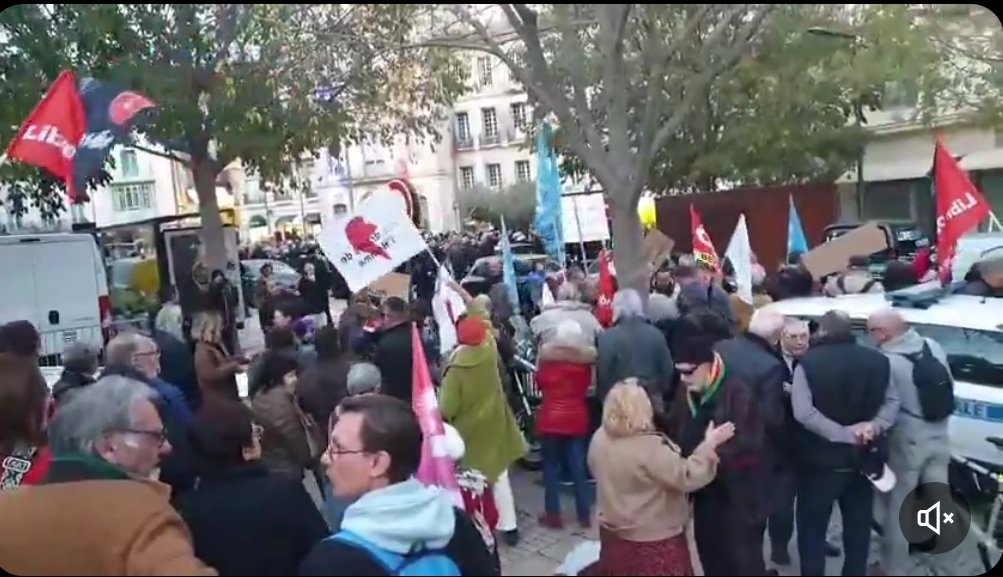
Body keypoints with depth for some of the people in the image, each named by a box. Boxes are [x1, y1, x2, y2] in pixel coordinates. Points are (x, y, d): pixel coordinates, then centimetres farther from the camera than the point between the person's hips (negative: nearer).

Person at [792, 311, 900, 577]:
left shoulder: (808, 363, -13)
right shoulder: (878, 361, 2)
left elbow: (803, 412, -23)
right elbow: (891, 402, -1)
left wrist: (843, 434, -21)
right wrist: (874, 425, -14)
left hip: (822, 459, -4)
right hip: (863, 457, 5)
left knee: (812, 526, 8)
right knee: (858, 526, 18)